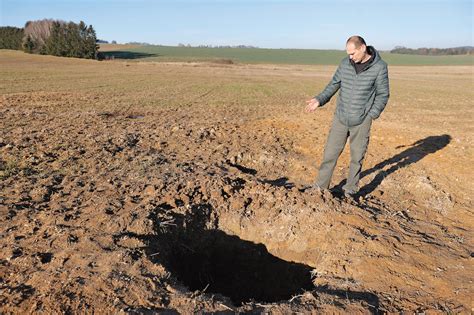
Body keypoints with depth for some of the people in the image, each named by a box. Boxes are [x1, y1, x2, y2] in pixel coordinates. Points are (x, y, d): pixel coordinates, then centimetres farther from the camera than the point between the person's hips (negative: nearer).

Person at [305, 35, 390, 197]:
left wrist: (370, 116, -14)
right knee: (330, 153, 5)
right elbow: (334, 84, 8)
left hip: (361, 121, -3)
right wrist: (319, 100, -5)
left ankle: (350, 190, 26)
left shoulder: (379, 67, -10)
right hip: (340, 118, 3)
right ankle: (321, 186, 19)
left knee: (357, 157, 9)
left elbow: (383, 95, -5)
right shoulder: (345, 63, 0)